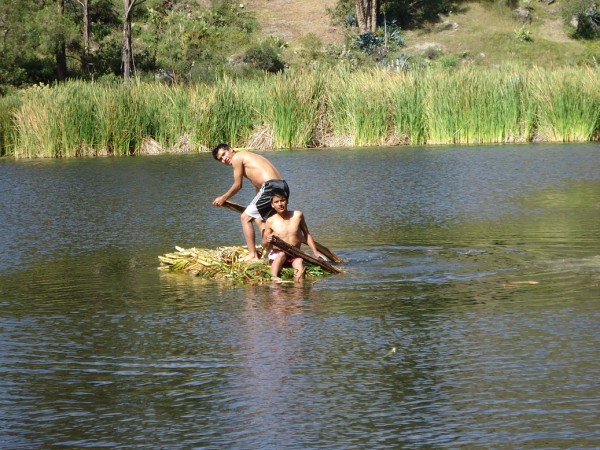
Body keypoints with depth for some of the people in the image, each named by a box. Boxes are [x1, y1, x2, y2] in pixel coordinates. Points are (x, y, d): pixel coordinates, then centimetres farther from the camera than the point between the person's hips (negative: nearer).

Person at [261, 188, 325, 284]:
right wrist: (267, 241, -21)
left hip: (295, 255, 1)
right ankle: (274, 277, -43)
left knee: (299, 262, -30)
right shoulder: (270, 221, -4)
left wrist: (315, 251, 5)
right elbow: (265, 245, 3)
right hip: (277, 254, -1)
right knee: (282, 254, -34)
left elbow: (307, 234, 13)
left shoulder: (297, 215, 1)